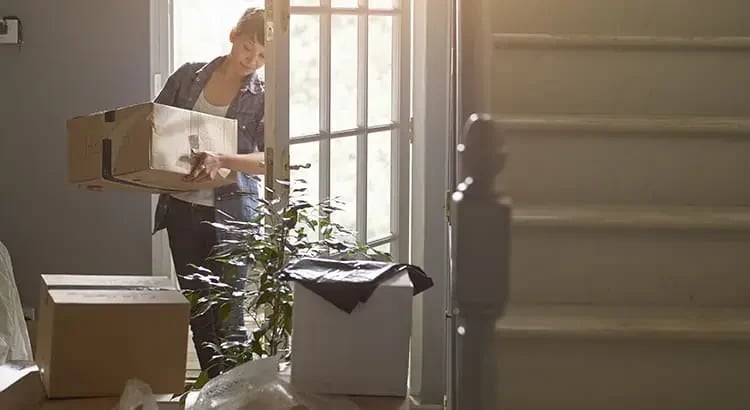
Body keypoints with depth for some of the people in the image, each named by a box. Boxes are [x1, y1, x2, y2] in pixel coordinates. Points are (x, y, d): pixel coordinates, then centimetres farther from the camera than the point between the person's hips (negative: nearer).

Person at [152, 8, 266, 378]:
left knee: (228, 317, -5)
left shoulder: (262, 97, -5)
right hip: (182, 208, 4)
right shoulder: (189, 76, 4)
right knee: (196, 312, 10)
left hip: (232, 211, -4)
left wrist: (222, 160, -32)